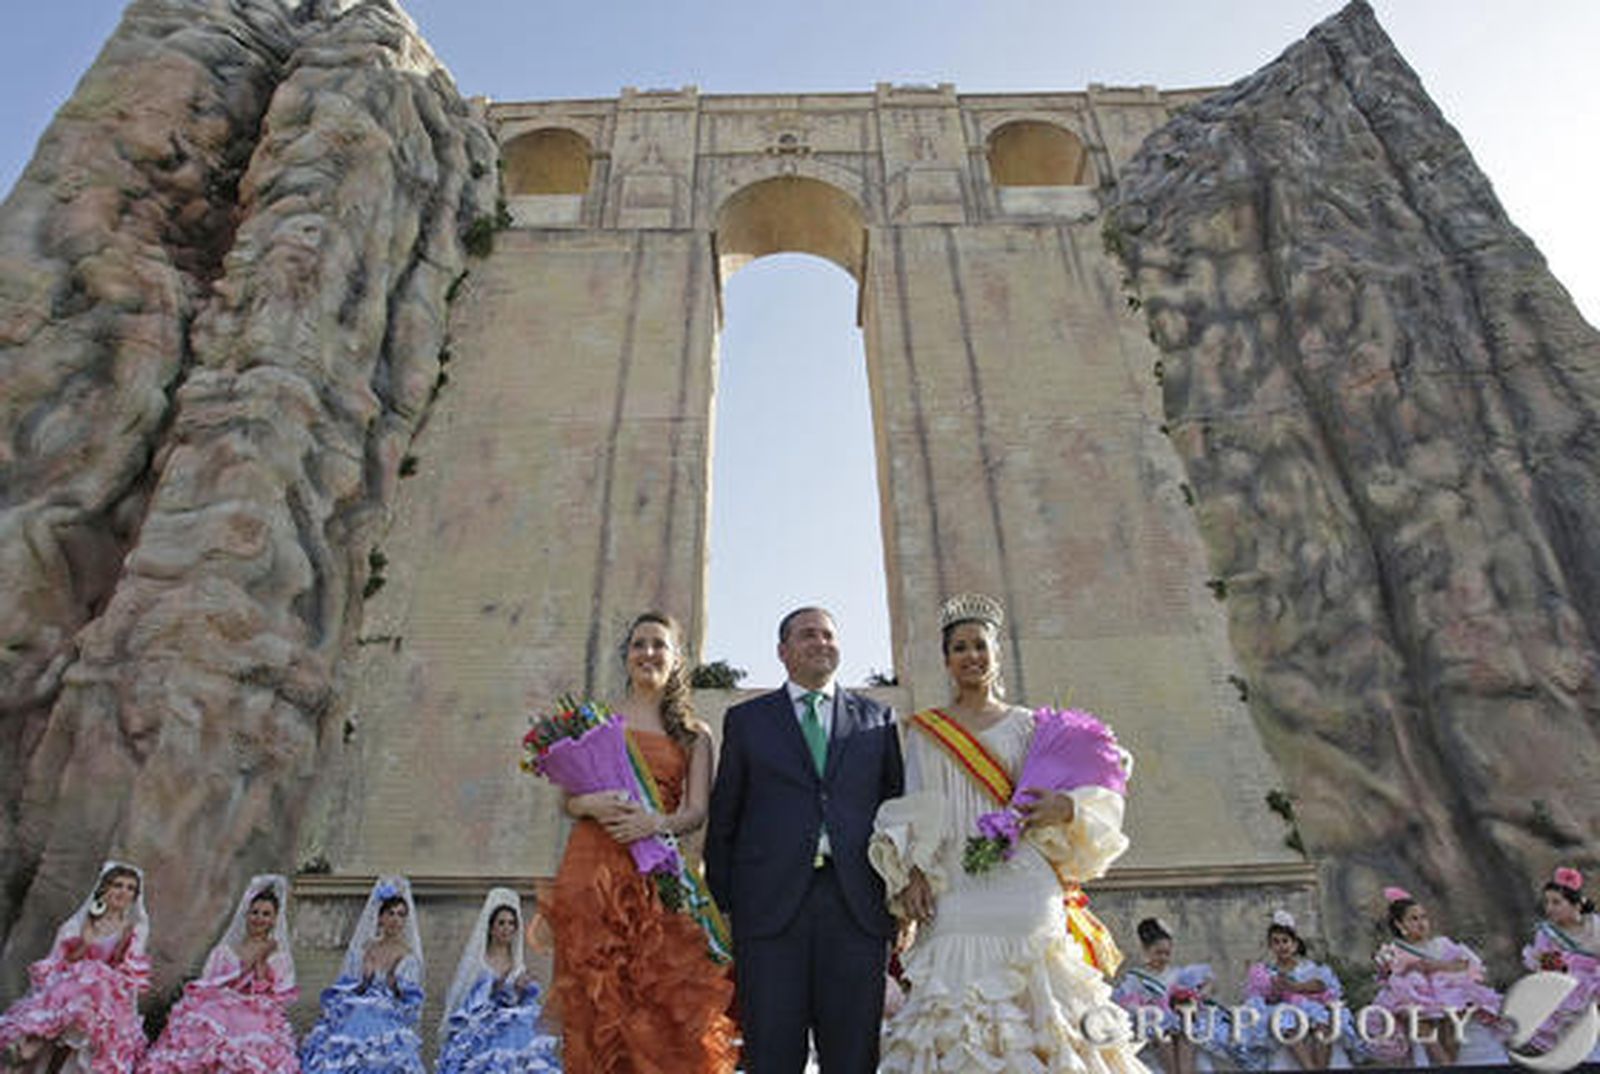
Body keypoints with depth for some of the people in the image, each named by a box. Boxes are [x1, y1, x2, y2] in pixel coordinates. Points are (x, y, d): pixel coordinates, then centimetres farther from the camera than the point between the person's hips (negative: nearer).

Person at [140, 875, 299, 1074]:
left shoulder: (281, 957, 8)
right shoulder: (225, 950, 12)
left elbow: (276, 999, 0)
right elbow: (206, 988, 6)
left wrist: (261, 962, -6)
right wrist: (243, 966, -6)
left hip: (259, 1026, -2)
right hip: (220, 1018, 2)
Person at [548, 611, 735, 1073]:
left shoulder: (694, 735, 11)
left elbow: (697, 810, 3)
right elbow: (569, 800, 10)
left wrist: (659, 822, -18)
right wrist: (592, 804, -13)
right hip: (591, 867, 0)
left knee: (666, 998, -5)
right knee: (595, 1000, -1)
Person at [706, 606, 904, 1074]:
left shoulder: (878, 718, 12)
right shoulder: (746, 719, 9)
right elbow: (723, 820, 9)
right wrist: (722, 905, 3)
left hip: (857, 907, 1)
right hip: (769, 907, -1)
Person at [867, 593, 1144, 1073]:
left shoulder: (1027, 726, 11)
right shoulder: (924, 732, 12)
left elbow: (1096, 791, 11)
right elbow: (914, 811, 9)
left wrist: (1067, 809, -11)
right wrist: (912, 872, -5)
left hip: (1022, 886, 0)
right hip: (954, 894, 0)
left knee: (1030, 994, -6)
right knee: (956, 1013, -7)